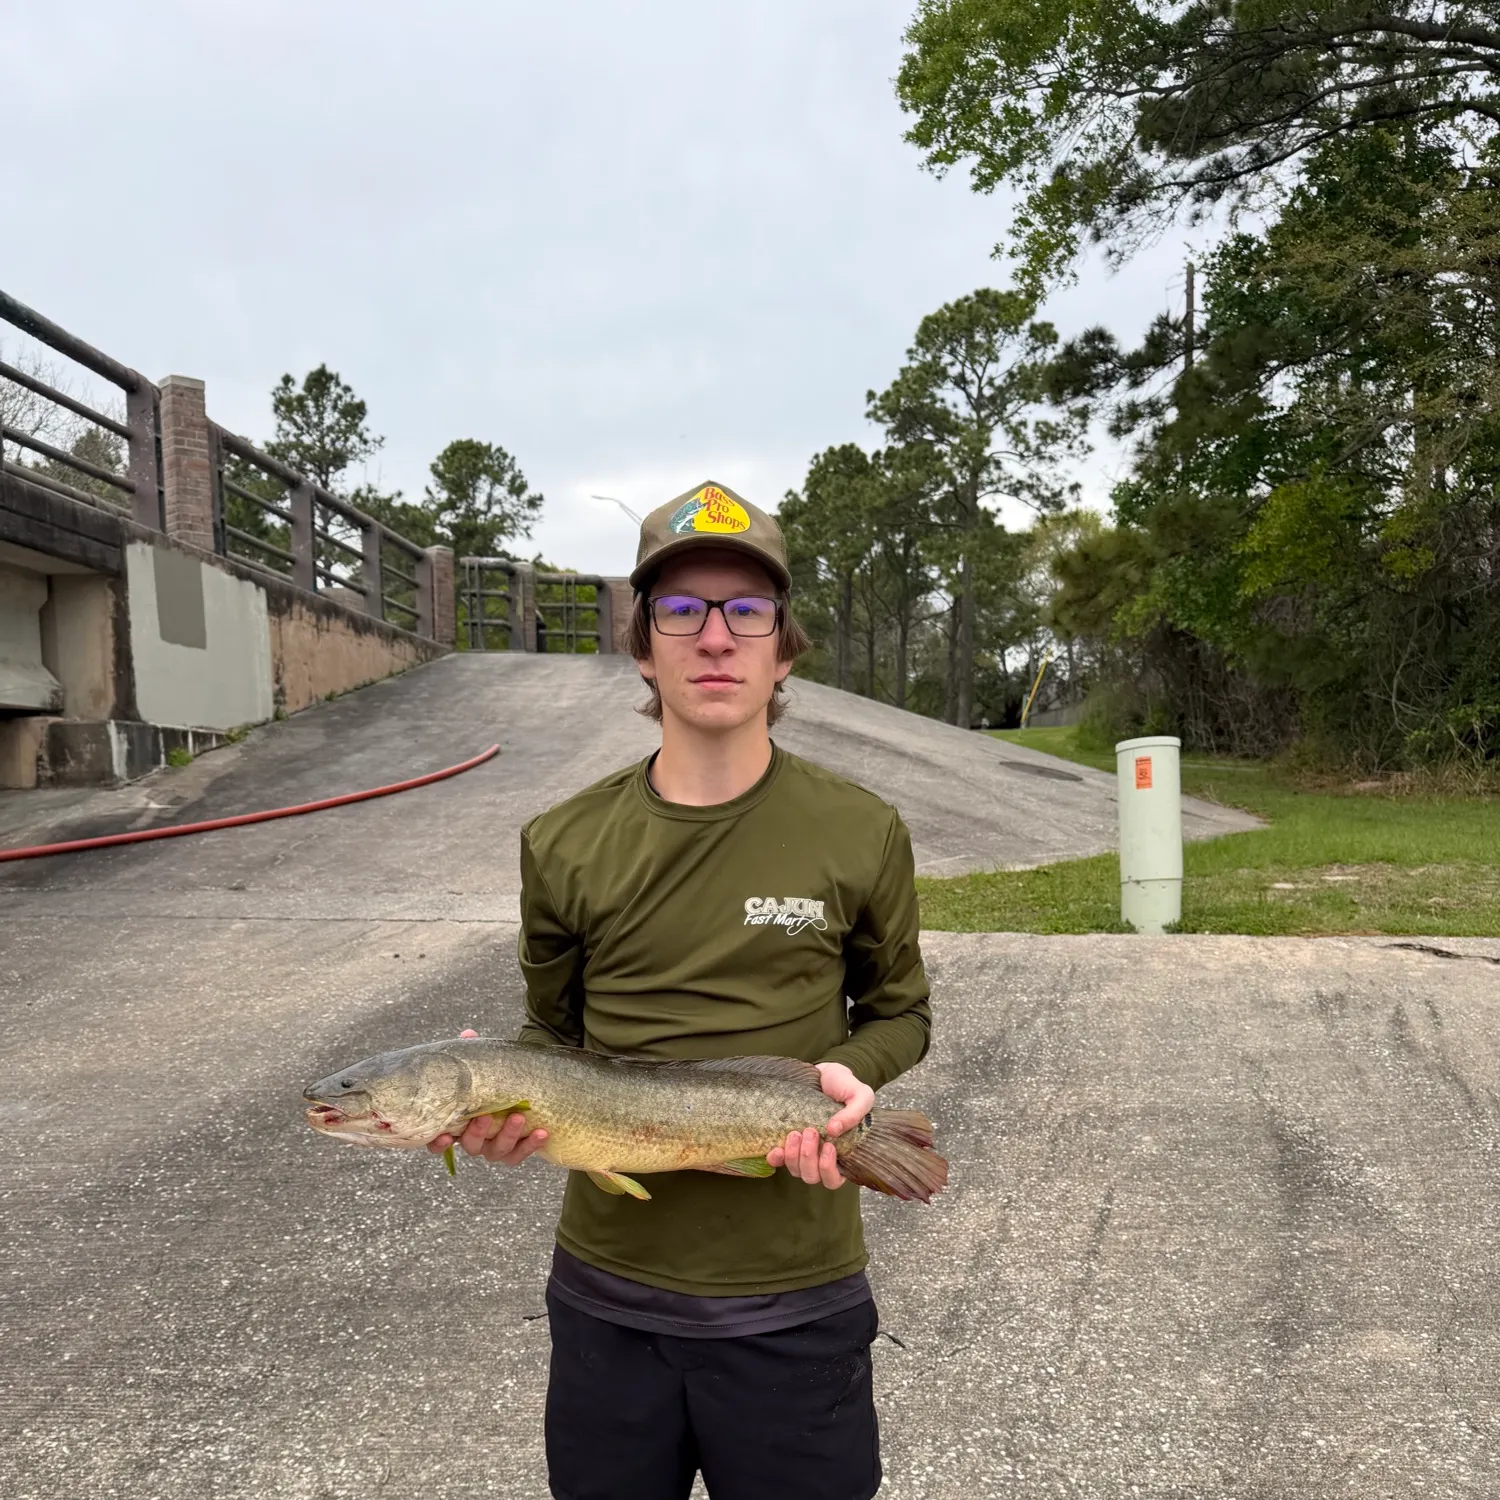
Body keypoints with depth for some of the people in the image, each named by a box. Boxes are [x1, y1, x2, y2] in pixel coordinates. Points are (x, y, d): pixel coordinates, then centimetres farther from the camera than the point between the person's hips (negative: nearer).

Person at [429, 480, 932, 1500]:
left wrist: (848, 1071, -15)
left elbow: (897, 1013, 6)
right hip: (607, 1295, 2)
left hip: (794, 1306, -1)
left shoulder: (862, 836, -8)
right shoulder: (564, 846, -4)